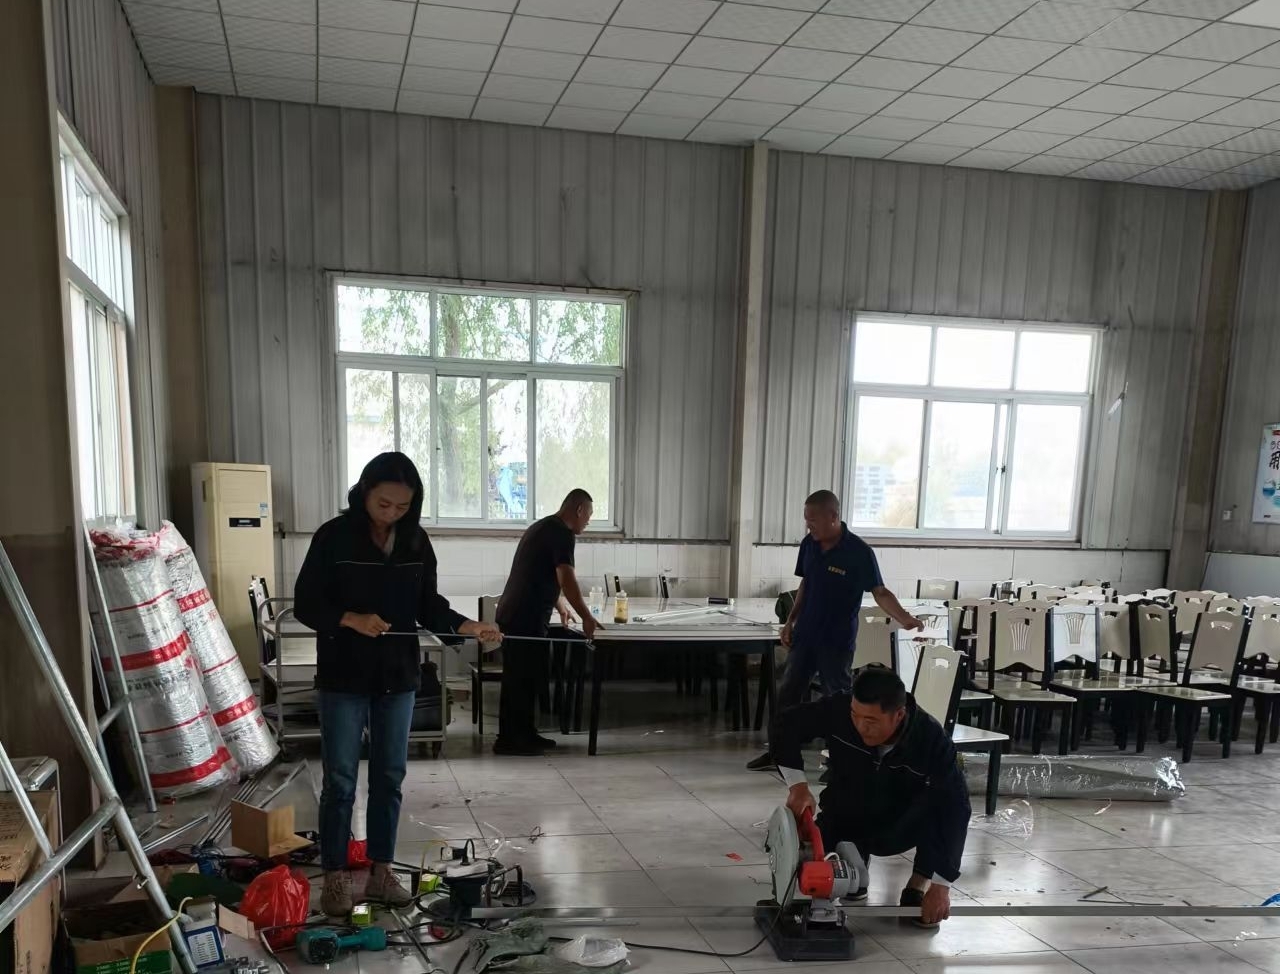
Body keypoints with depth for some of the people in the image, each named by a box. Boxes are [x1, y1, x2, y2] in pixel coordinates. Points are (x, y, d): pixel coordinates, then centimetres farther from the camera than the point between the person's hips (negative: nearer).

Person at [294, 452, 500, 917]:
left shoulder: (416, 542, 2)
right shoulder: (334, 536, -10)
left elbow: (428, 605, 6)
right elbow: (305, 604, -8)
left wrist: (464, 625, -12)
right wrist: (351, 619, -24)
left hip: (398, 676, 4)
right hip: (344, 677, -3)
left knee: (389, 776, 11)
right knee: (340, 780, 4)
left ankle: (381, 872, 24)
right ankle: (335, 877, 18)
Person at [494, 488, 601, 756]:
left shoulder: (543, 527, 19)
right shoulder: (562, 533, -12)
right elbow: (566, 580, -20)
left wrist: (561, 608, 38)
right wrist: (586, 617, -14)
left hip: (515, 614, 10)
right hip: (526, 618, -10)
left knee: (525, 677, 14)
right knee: (522, 679, -3)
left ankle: (524, 734, 22)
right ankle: (509, 739, 3)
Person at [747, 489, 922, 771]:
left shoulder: (859, 552, -17)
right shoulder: (809, 544, 1)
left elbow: (879, 592, -18)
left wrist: (904, 617, -34)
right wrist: (791, 621, 11)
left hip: (837, 639, -6)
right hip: (805, 634, 6)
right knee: (788, 692, 12)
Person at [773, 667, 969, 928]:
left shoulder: (931, 738, -31)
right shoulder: (838, 710, -29)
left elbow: (956, 807, -31)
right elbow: (786, 725, -19)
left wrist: (941, 884, -34)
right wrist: (798, 784, -32)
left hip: (901, 827, -1)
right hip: (847, 818, 1)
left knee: (945, 800, -30)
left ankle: (918, 886, -9)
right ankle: (854, 871, 13)